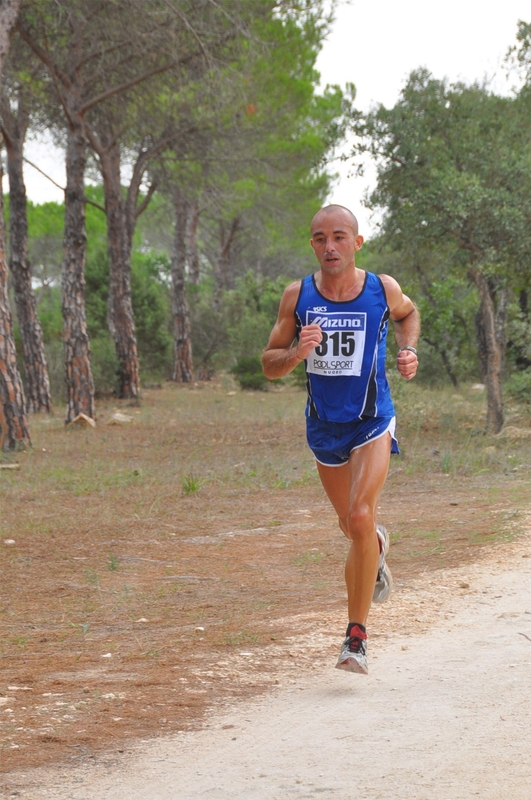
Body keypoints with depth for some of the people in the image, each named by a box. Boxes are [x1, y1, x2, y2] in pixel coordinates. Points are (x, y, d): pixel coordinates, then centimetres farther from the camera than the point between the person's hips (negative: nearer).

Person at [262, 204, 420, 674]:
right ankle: (377, 547, 58)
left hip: (373, 423, -2)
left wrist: (408, 351, -3)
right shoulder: (298, 296, -10)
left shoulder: (382, 289, -10)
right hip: (325, 428, 3)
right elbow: (270, 364, -5)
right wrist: (297, 353, -26)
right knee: (351, 525, 19)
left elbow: (408, 314, 15)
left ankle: (356, 636, -13)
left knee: (360, 518, -21)